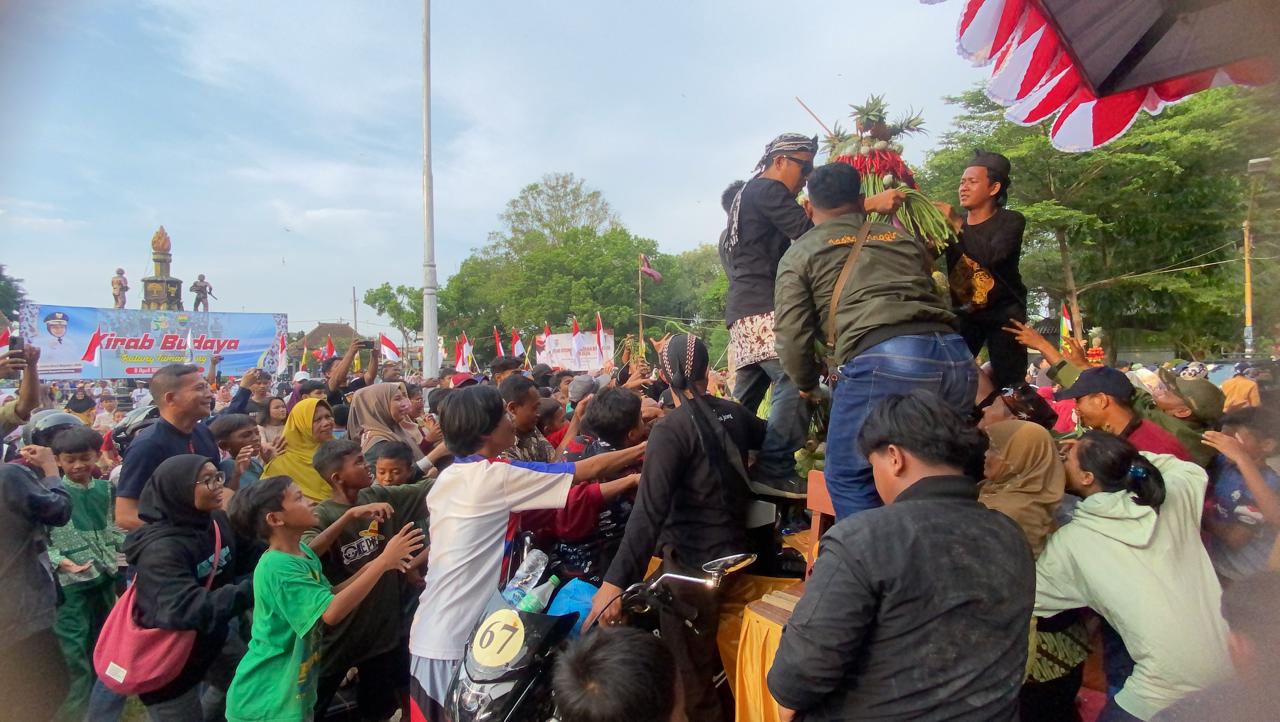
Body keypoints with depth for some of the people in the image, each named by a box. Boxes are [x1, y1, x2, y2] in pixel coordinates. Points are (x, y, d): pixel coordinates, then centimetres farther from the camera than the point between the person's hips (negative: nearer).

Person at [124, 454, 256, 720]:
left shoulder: (218, 521, -10)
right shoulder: (161, 548, -29)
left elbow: (247, 560, 1)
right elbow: (186, 610, -40)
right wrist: (253, 589, -41)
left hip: (211, 640, 7)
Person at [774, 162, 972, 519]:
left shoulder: (799, 254, 14)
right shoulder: (903, 237, 28)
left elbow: (792, 336, 6)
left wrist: (808, 386, 23)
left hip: (882, 359, -5)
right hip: (955, 354, 6)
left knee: (849, 477, 9)